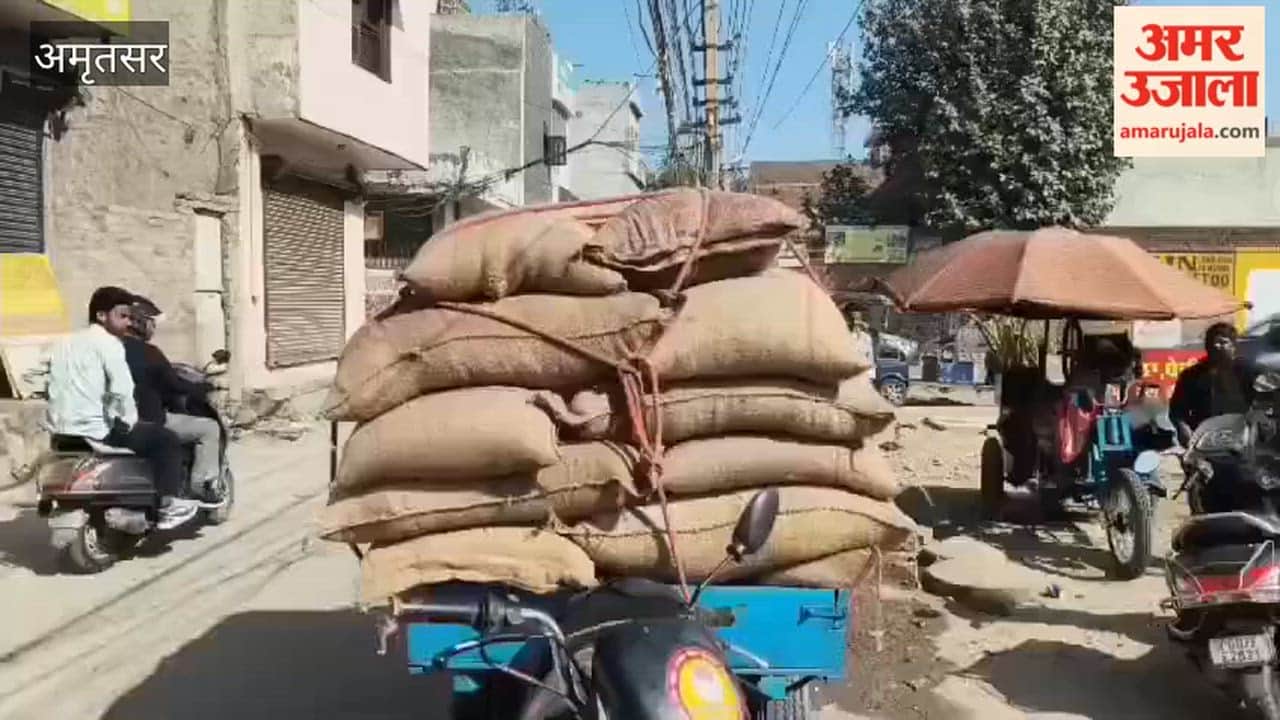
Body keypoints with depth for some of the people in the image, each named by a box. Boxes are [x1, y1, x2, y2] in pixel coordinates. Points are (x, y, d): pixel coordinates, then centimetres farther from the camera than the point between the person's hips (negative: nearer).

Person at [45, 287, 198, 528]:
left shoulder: (66, 343, 16)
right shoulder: (108, 343, -11)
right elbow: (122, 391, -22)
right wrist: (129, 422, -7)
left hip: (61, 432, 9)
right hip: (95, 431, -9)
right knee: (166, 438, 4)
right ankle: (169, 504, 0)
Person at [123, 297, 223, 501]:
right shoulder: (148, 352, -19)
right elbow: (176, 385, -13)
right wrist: (205, 387, 3)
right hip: (149, 423, -9)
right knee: (209, 428, 1)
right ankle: (201, 485, 0)